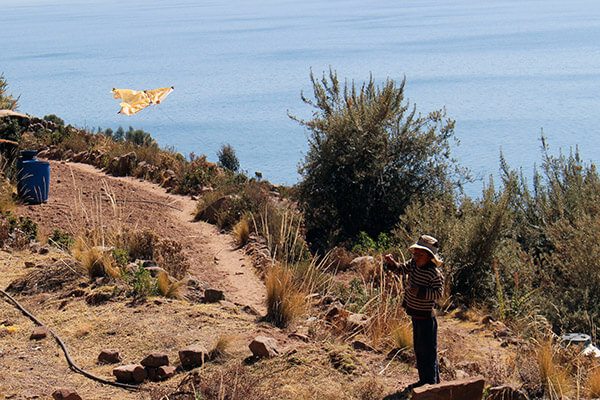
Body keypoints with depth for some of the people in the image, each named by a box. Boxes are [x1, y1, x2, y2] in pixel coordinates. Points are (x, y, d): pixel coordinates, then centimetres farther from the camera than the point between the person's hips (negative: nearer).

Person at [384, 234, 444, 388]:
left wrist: (420, 291, -33)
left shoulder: (435, 273, -22)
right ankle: (424, 380, 33)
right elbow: (401, 269, 6)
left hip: (426, 317, -9)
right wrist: (392, 263, -14)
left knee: (428, 351, 0)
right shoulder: (413, 264, 1)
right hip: (415, 315, 9)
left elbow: (438, 293, -25)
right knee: (419, 349, 20)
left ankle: (432, 382, 11)